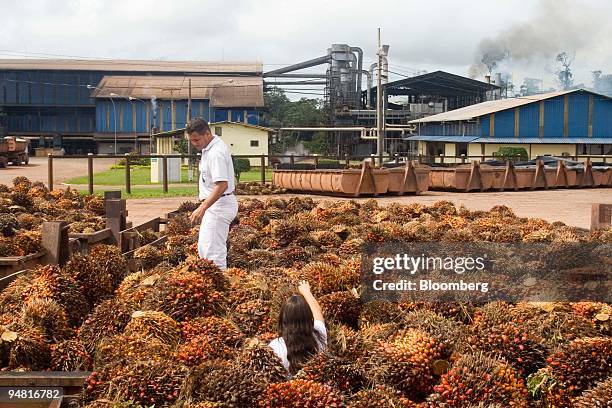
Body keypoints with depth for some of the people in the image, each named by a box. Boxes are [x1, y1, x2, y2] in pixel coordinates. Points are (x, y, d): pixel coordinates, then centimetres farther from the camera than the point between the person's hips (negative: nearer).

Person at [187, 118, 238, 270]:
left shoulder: (216, 152, -22)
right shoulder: (209, 147, 10)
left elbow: (222, 185, -30)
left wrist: (202, 208, -35)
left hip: (219, 205, -11)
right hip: (215, 204, 11)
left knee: (213, 251, -11)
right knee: (203, 248, 15)